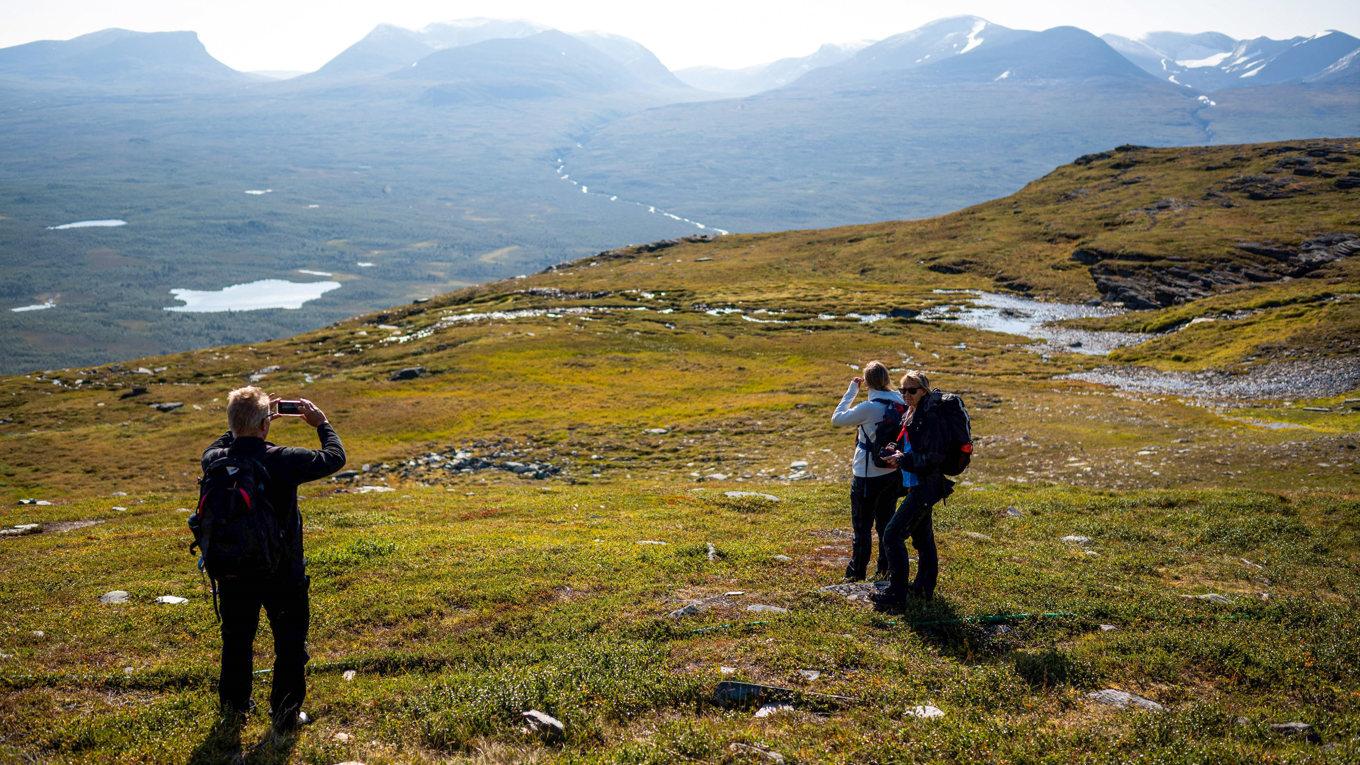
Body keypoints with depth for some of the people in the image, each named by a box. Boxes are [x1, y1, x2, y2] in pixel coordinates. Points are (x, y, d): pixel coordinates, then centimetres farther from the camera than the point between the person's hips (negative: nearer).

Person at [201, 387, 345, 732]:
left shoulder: (216, 461, -10)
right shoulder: (283, 460, -22)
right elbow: (335, 458, -8)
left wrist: (245, 426, 16)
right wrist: (321, 423, 6)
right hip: (282, 573, -4)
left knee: (236, 639, 22)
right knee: (290, 643, 11)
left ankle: (234, 704, 38)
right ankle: (285, 714, 16)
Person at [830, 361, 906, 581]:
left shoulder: (868, 408, -21)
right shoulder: (900, 402, -3)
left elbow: (837, 418, -8)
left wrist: (852, 390, -3)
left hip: (868, 475, -6)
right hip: (893, 471, 6)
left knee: (862, 525, 6)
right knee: (886, 520, 18)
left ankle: (857, 571, 12)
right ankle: (886, 568, 24)